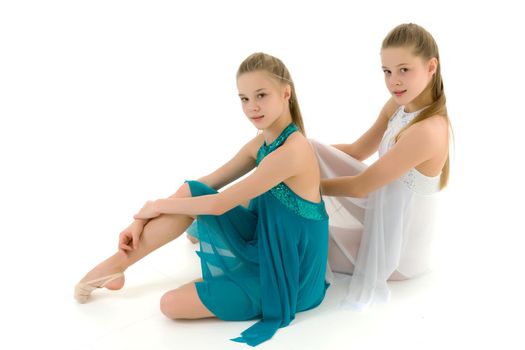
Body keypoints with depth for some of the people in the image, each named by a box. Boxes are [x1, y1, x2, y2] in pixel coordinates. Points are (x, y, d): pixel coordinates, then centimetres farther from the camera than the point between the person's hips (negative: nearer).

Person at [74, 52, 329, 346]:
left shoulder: (292, 151, -27)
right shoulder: (263, 142, 1)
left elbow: (218, 205, -23)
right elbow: (204, 186, 2)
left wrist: (157, 205, -9)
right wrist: (143, 220, -3)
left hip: (285, 275, -7)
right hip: (265, 247, 8)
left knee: (172, 304, -16)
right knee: (190, 192, -6)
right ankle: (117, 263, 6)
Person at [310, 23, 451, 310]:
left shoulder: (427, 131, -32)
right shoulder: (397, 105, -6)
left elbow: (359, 187, -25)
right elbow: (357, 151, 6)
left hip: (396, 251, -7)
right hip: (381, 211, 7)